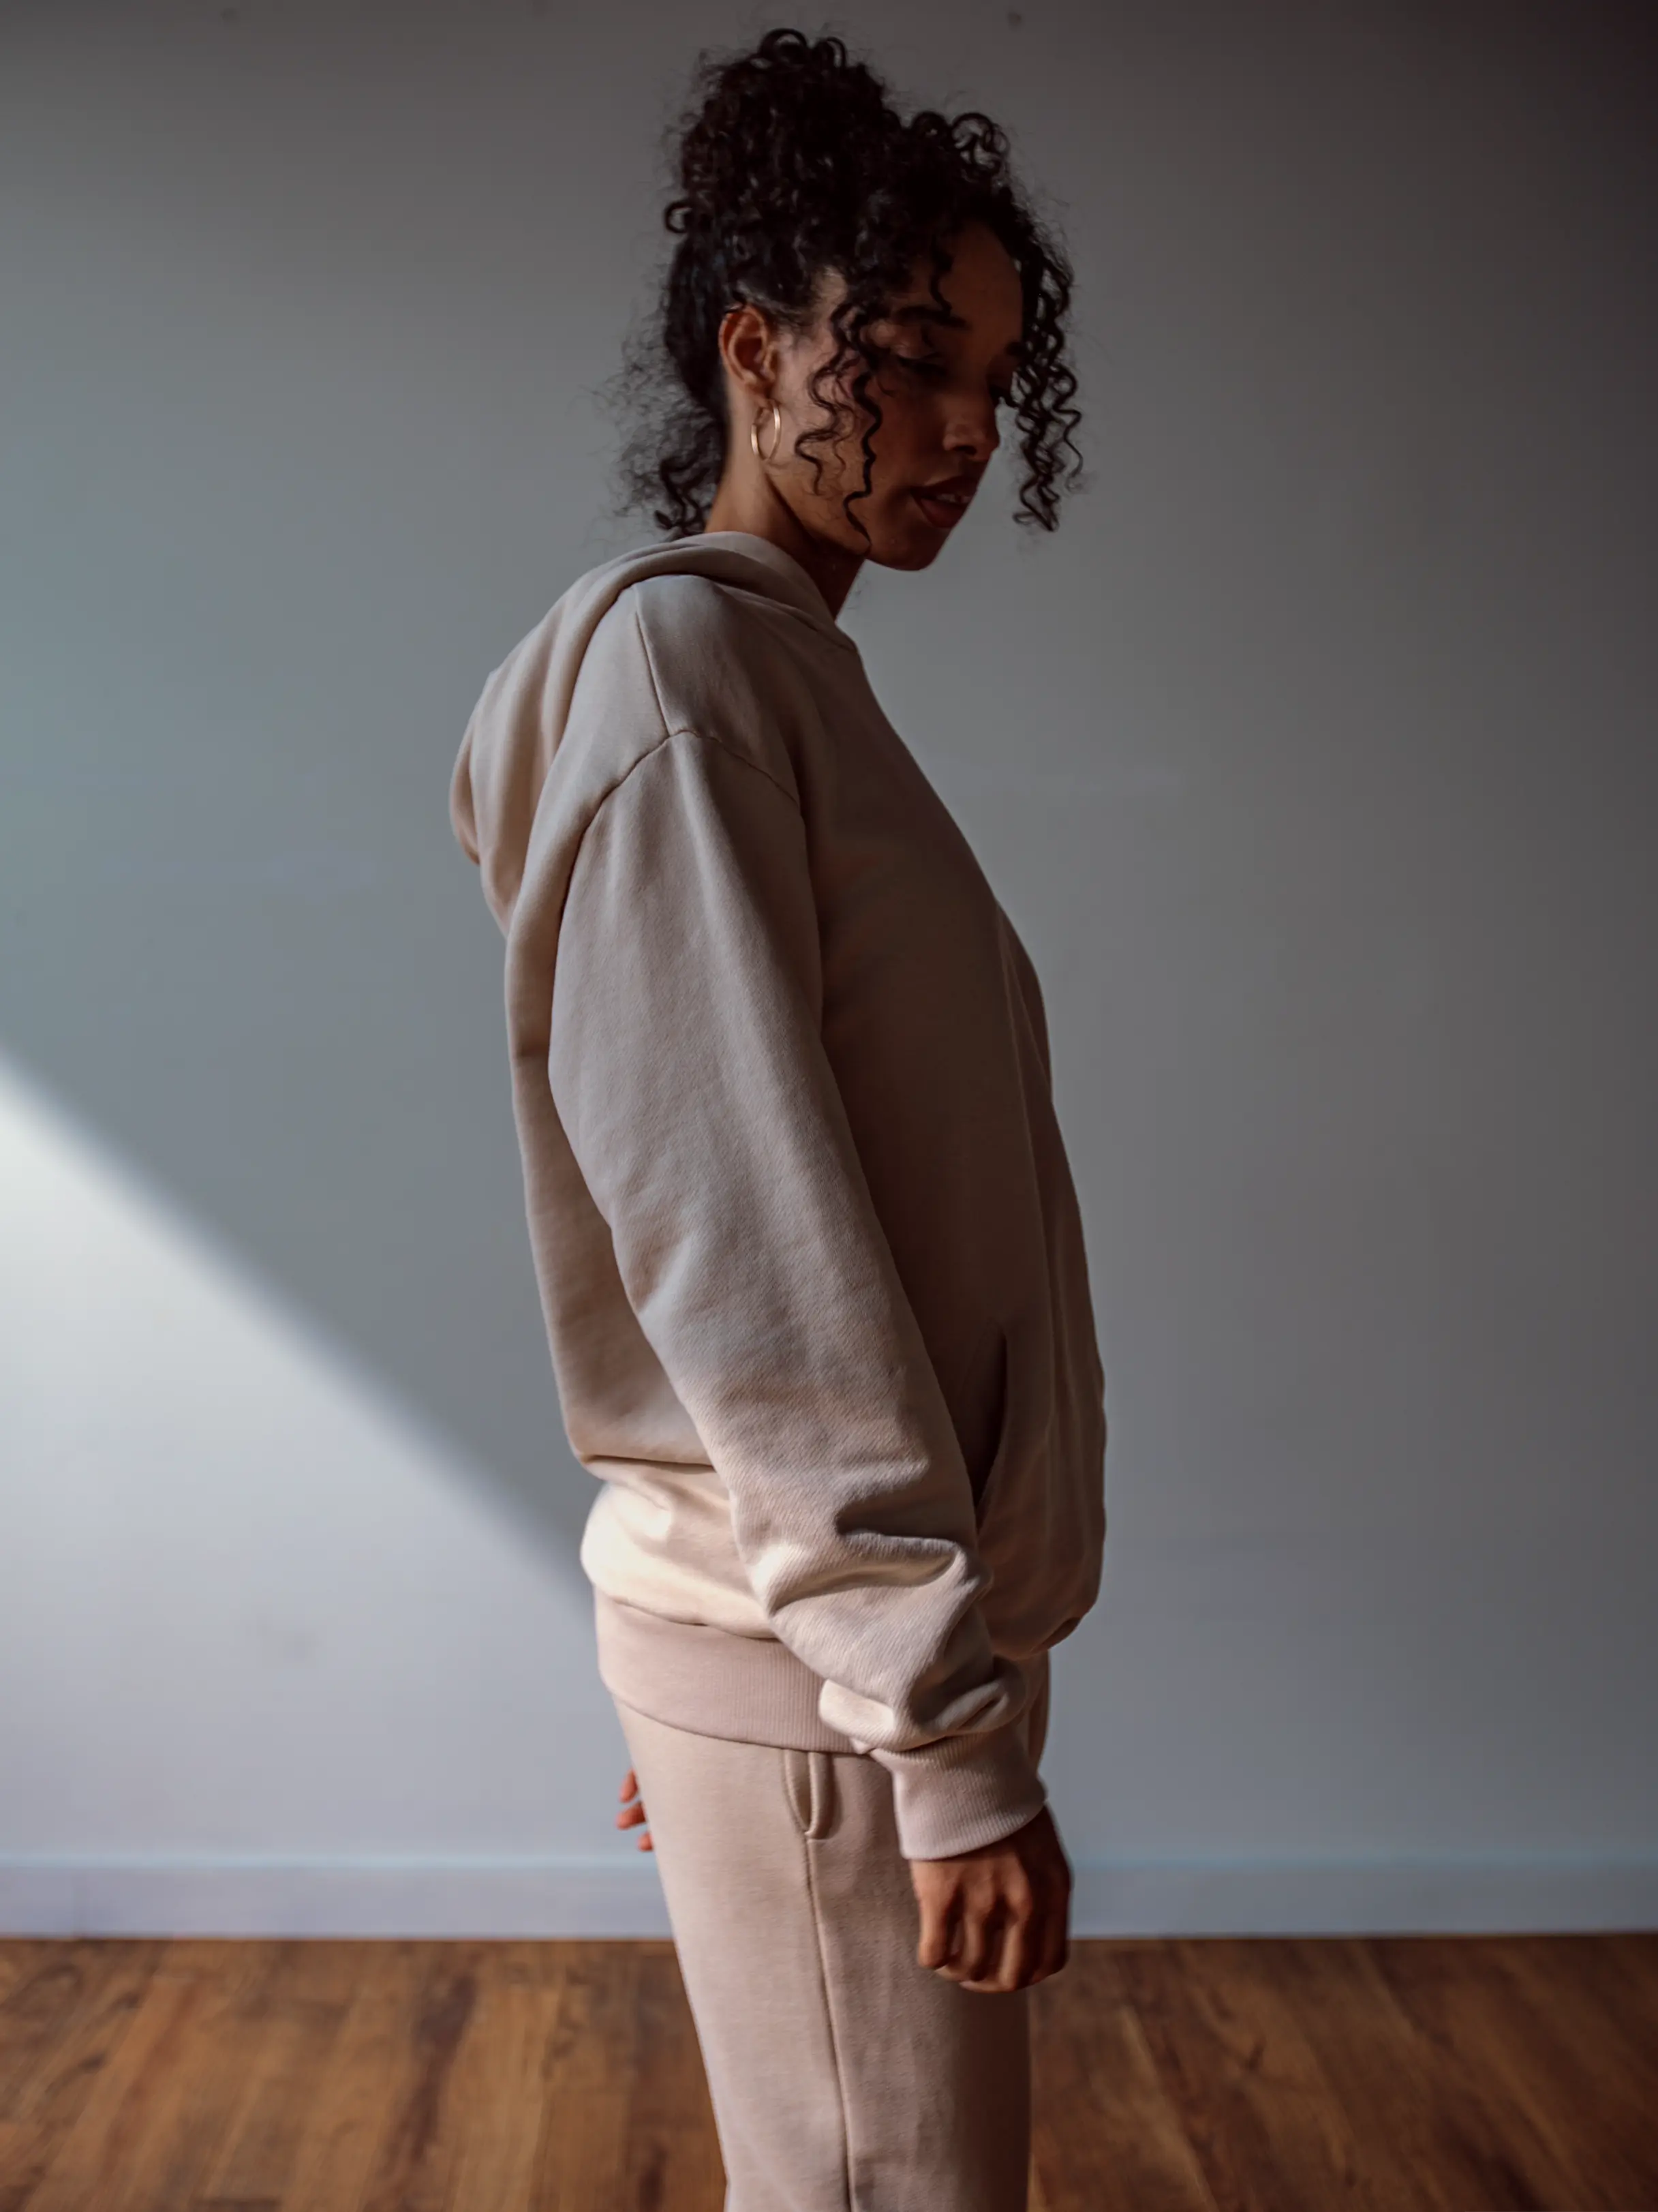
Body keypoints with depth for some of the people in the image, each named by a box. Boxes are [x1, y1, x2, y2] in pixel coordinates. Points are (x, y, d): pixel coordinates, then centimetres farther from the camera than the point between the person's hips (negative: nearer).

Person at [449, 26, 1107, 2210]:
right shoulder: (670, 660, -13)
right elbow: (743, 1251, -21)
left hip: (828, 1613, 9)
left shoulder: (784, 673, 16)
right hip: (827, 1675, -9)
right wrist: (954, 1733, -21)